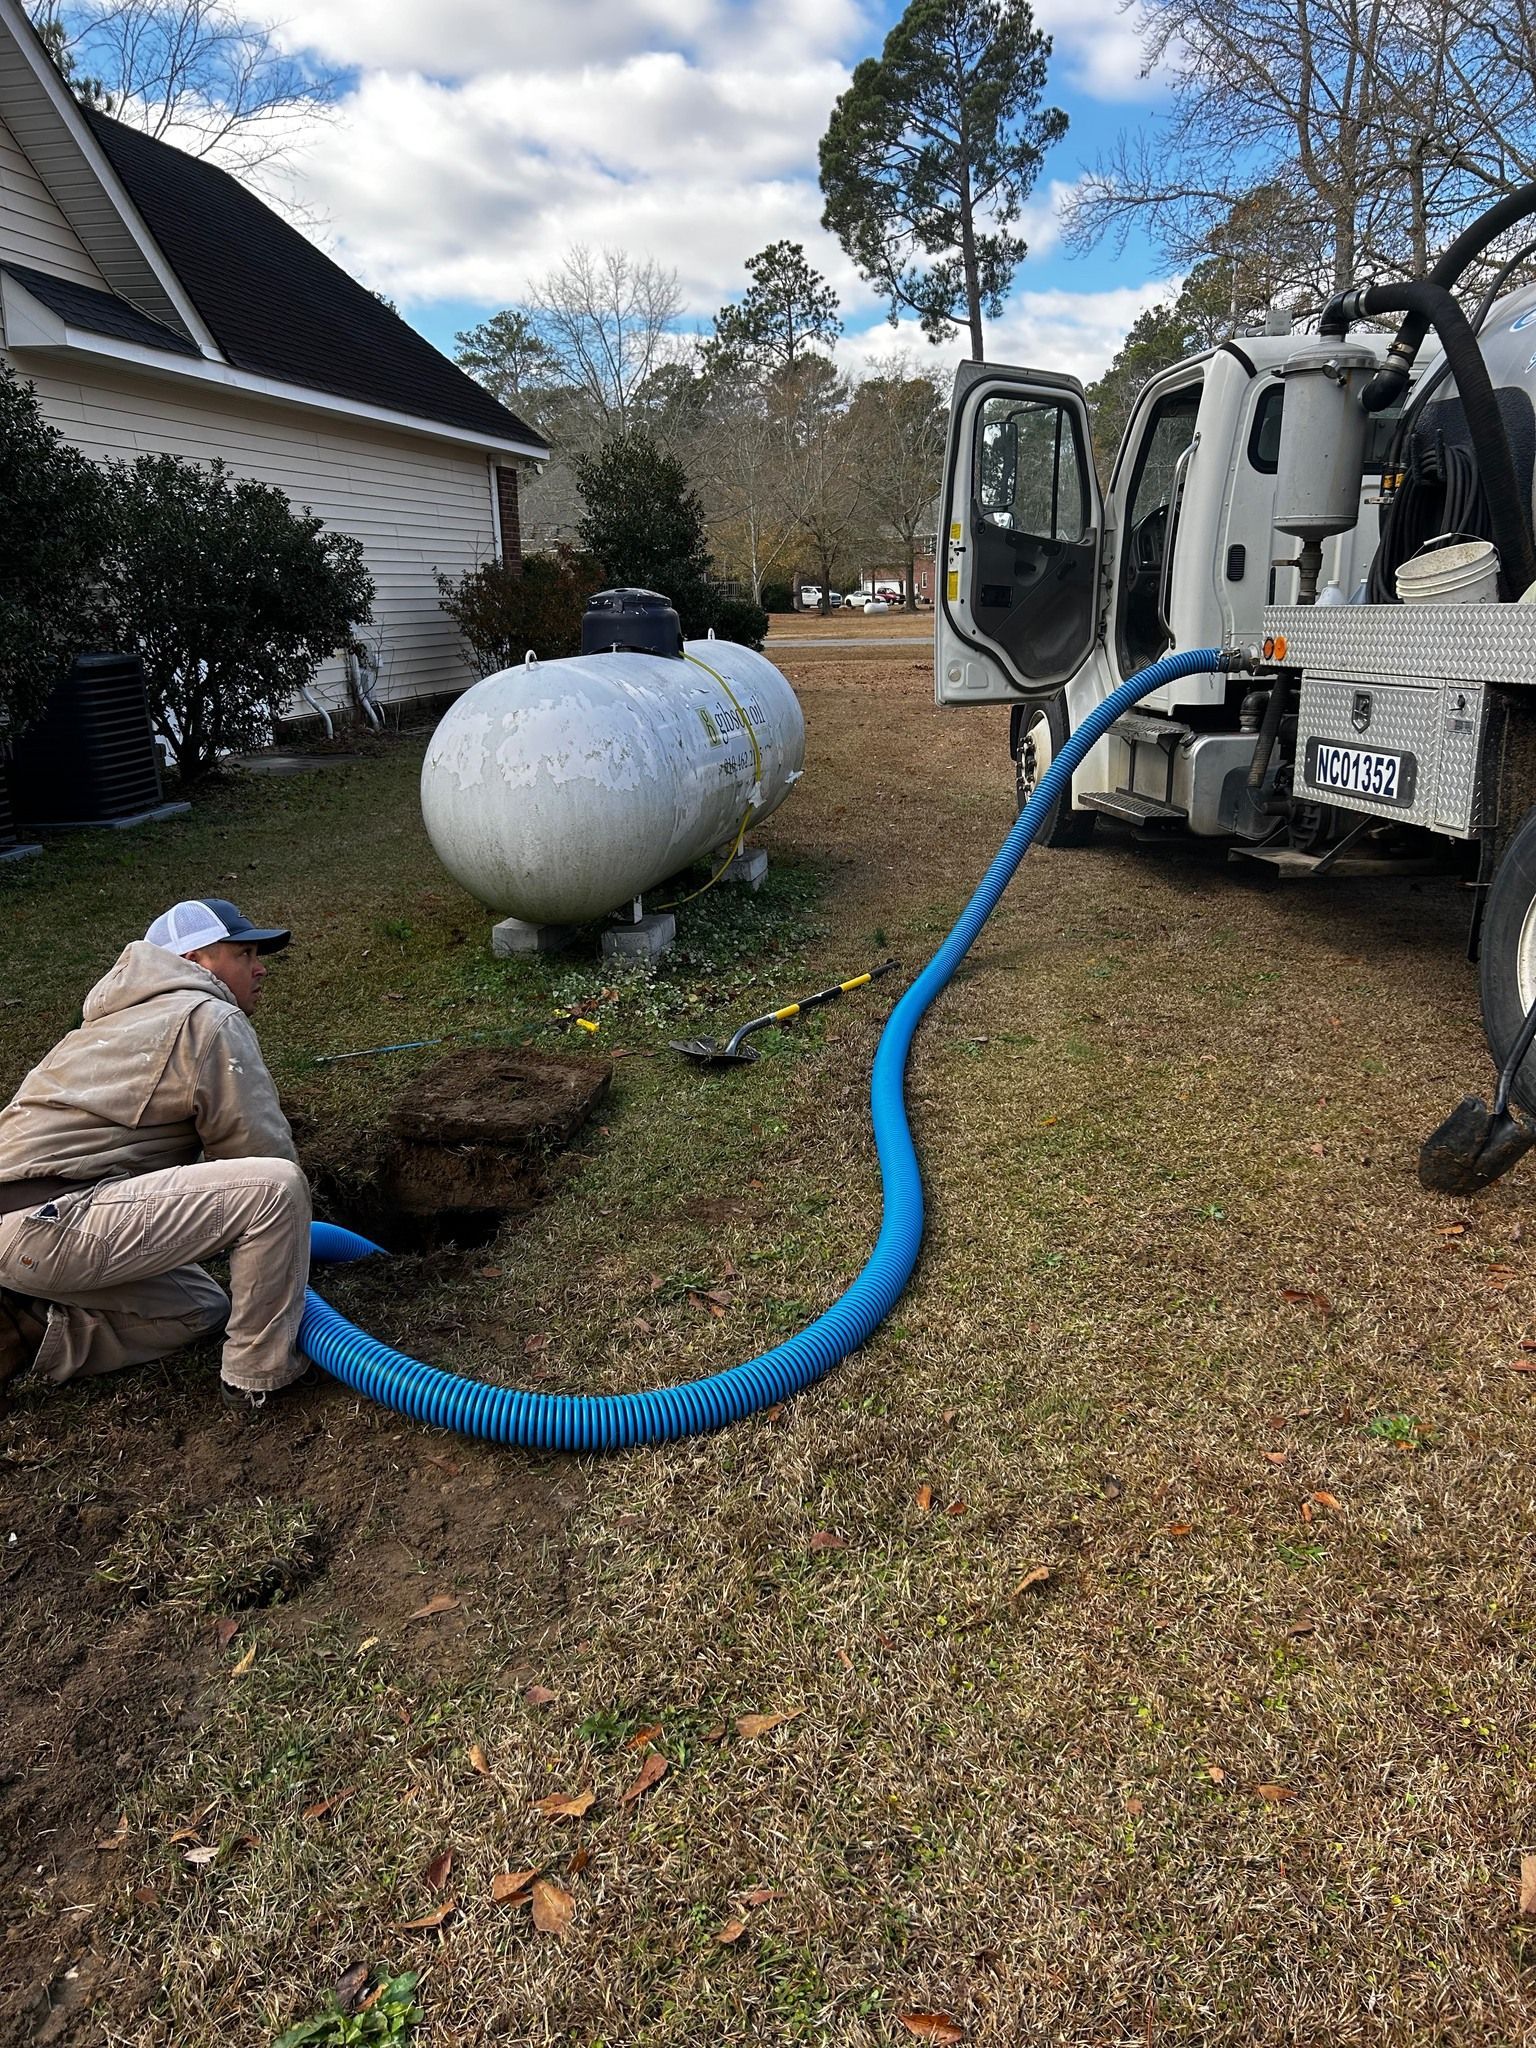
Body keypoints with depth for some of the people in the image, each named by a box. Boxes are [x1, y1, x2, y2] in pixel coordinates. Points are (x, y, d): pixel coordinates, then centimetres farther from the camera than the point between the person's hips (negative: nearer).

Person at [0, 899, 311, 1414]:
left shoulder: (129, 1017, 26)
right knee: (276, 1185, -18)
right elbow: (266, 1154, -8)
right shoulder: (210, 1019, -5)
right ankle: (259, 1372, -4)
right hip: (48, 1222, -11)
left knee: (203, 1309, 22)